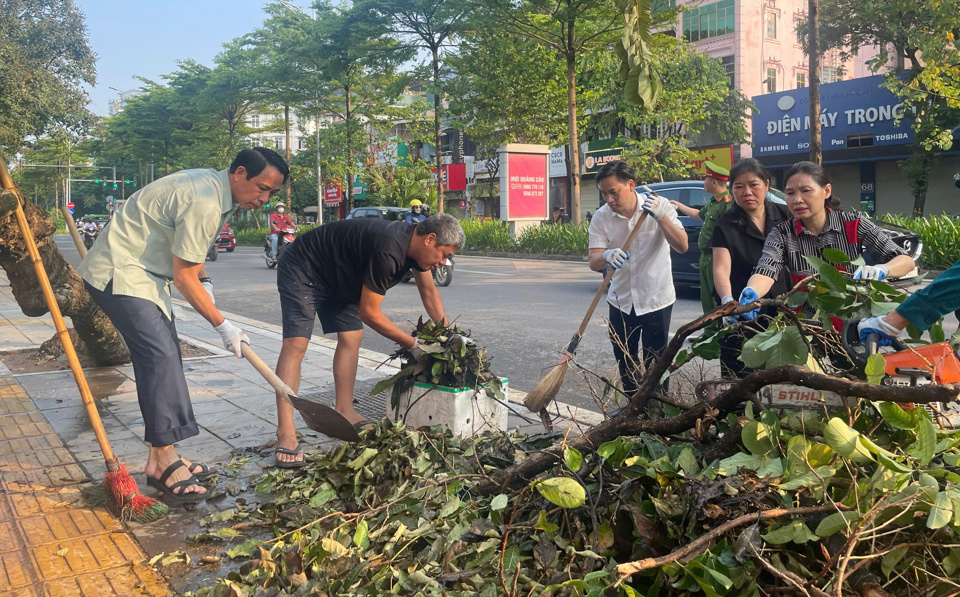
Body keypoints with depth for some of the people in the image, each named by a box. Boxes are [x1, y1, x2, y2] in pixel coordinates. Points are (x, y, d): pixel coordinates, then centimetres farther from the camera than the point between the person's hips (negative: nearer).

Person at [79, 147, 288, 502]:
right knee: (160, 357, -17)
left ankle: (160, 459, 13)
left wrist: (202, 279, 5)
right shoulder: (204, 203, -25)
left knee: (164, 359, 7)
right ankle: (164, 462, -13)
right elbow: (183, 278, -20)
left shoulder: (211, 185, 7)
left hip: (143, 272, 10)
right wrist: (222, 326, -13)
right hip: (119, 274, -10)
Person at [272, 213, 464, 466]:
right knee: (296, 343, -17)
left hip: (336, 277, 10)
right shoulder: (388, 251, -35)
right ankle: (286, 432, -21)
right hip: (301, 271, -10)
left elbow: (429, 293, 10)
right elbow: (369, 313, -27)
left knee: (351, 337, 4)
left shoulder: (415, 244, -6)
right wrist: (413, 343, -18)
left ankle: (344, 412, 13)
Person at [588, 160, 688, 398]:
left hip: (656, 300, -3)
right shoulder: (601, 218, -7)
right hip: (621, 302, 3)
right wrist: (607, 256, -38)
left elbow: (682, 246, -19)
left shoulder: (660, 206, -10)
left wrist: (660, 216, -32)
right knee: (625, 365, 13)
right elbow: (594, 262, -15)